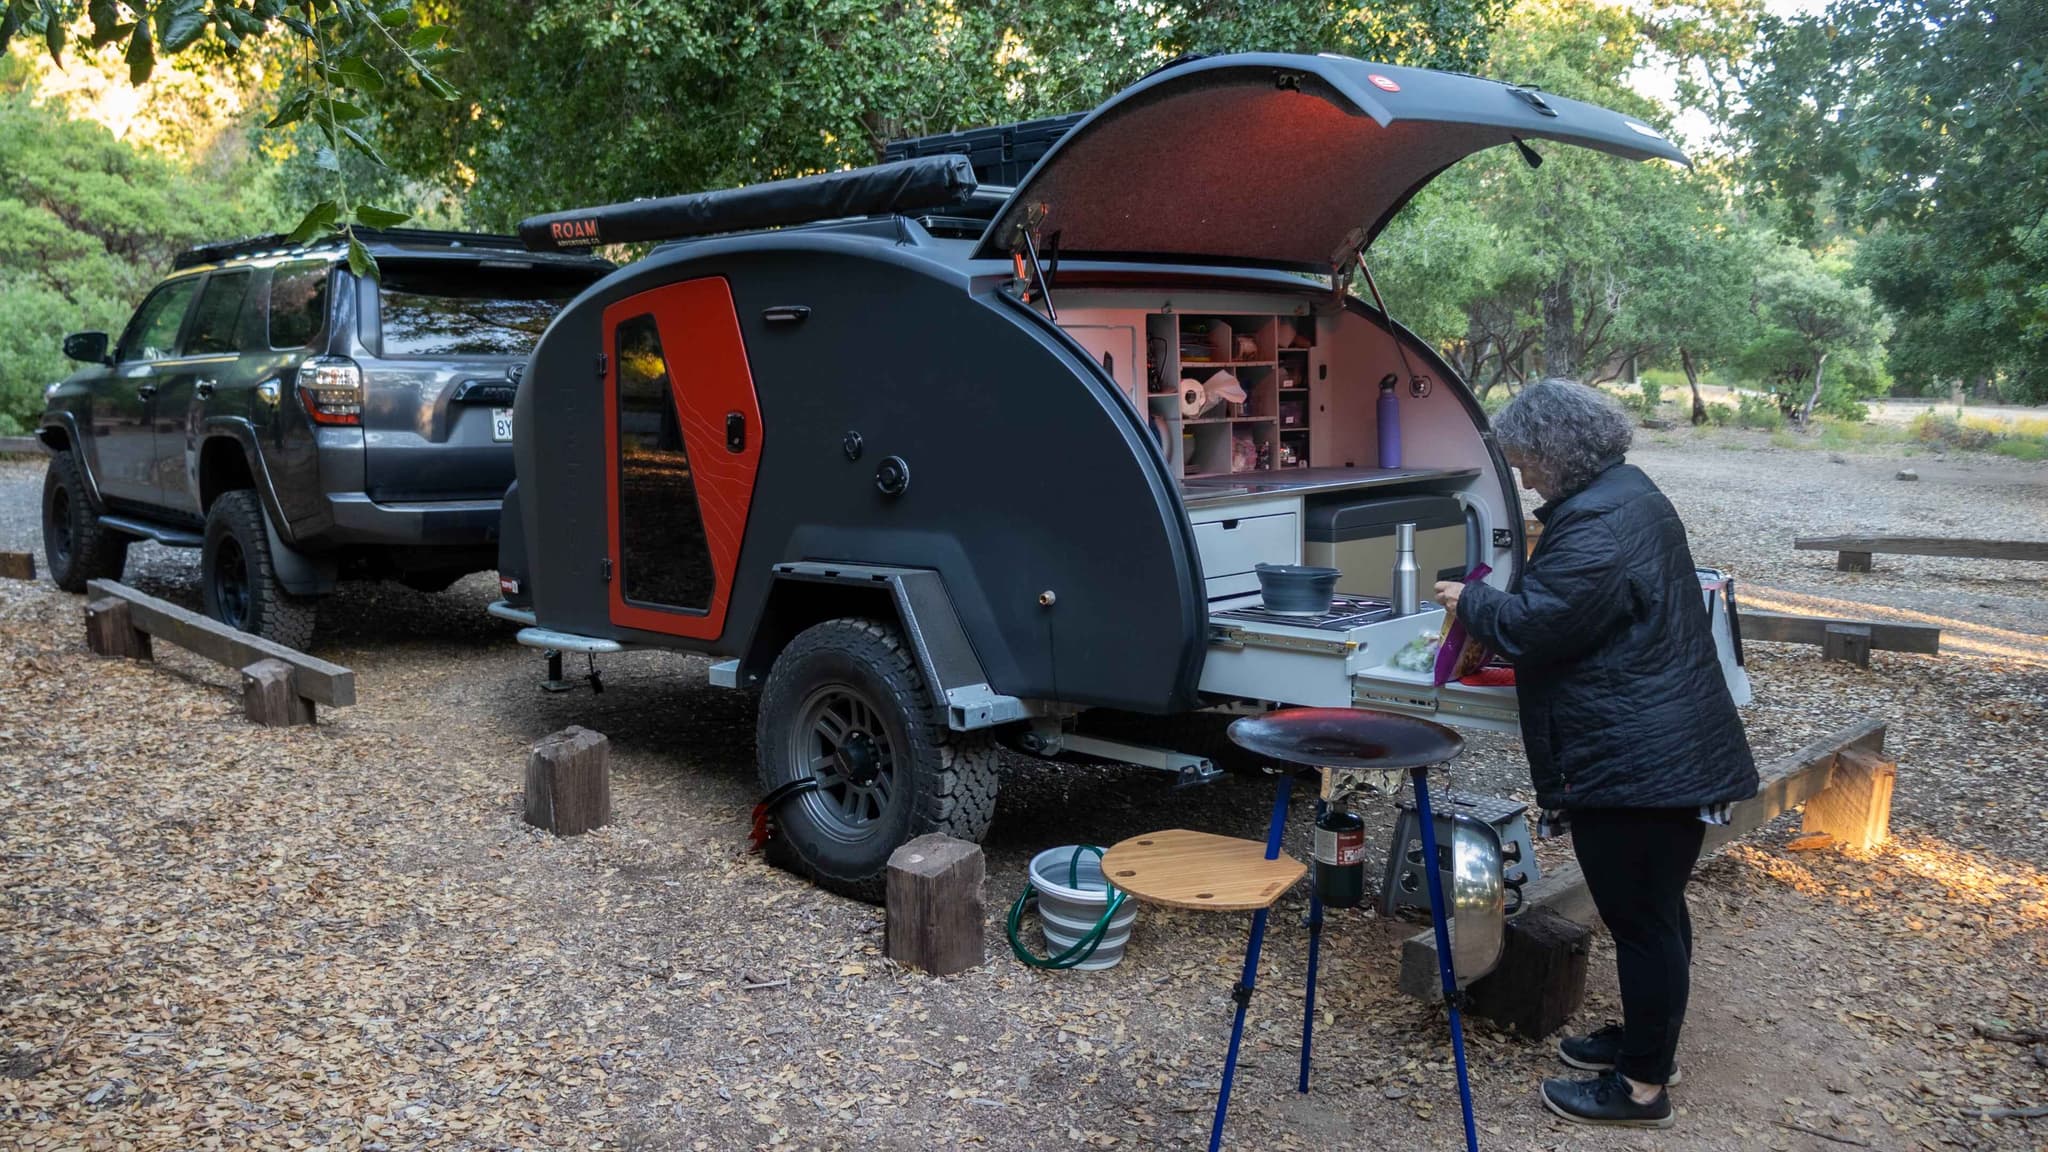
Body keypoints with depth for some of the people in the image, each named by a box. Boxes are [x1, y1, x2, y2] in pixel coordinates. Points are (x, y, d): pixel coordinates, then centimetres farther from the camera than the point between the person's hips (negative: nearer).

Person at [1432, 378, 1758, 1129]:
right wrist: (1492, 603, 13)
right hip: (1671, 749, 11)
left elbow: (1530, 624, -22)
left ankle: (1642, 1085, 13)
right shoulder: (1629, 493, 13)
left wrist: (1469, 602, -4)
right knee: (1656, 909, 21)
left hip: (1634, 761, -11)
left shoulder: (1597, 526, -22)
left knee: (1641, 917, 1)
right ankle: (1647, 1040, 37)